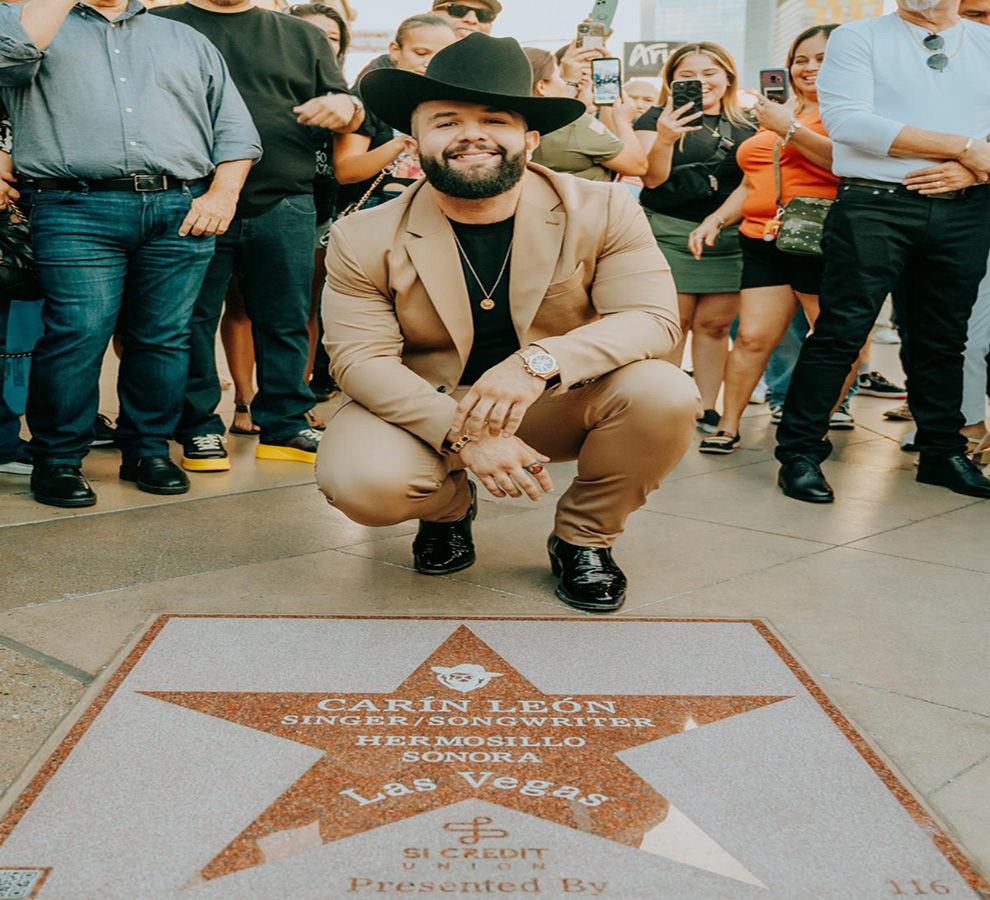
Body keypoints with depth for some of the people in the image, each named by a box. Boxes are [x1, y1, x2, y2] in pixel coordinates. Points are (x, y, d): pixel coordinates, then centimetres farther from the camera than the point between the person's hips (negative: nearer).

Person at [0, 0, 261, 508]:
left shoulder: (188, 42, 24)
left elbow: (235, 127, 17)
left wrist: (223, 192, 2)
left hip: (181, 212, 3)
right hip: (77, 211, -3)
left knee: (165, 336, 3)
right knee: (78, 334, -10)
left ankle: (148, 450, 17)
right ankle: (57, 460, 3)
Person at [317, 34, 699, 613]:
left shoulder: (603, 211, -10)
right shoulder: (365, 241, -10)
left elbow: (654, 319, -18)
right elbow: (361, 358, -14)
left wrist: (542, 361, -36)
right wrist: (461, 433, -30)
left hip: (560, 407, 1)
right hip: (425, 408, 0)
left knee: (663, 395, -28)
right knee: (363, 482, -30)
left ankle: (586, 538, 1)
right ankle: (449, 506, 10)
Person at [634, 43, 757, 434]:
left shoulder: (748, 126, 13)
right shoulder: (657, 119, 2)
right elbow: (652, 178, -8)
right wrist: (664, 140, -27)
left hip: (731, 237, 3)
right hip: (671, 235, -3)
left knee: (715, 324, 3)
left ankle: (708, 409, 12)